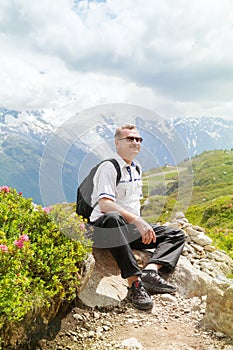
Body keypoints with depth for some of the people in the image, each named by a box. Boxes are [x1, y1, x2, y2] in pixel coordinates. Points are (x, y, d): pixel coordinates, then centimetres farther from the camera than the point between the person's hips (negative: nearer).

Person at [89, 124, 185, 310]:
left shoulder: (137, 168, 16)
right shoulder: (109, 167, -10)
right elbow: (104, 204, -24)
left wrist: (143, 226, 10)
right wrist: (138, 221, -30)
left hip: (133, 228, 8)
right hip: (104, 226, -8)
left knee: (177, 235, -1)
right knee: (112, 219, -42)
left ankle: (151, 270, -27)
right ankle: (135, 284, -43)